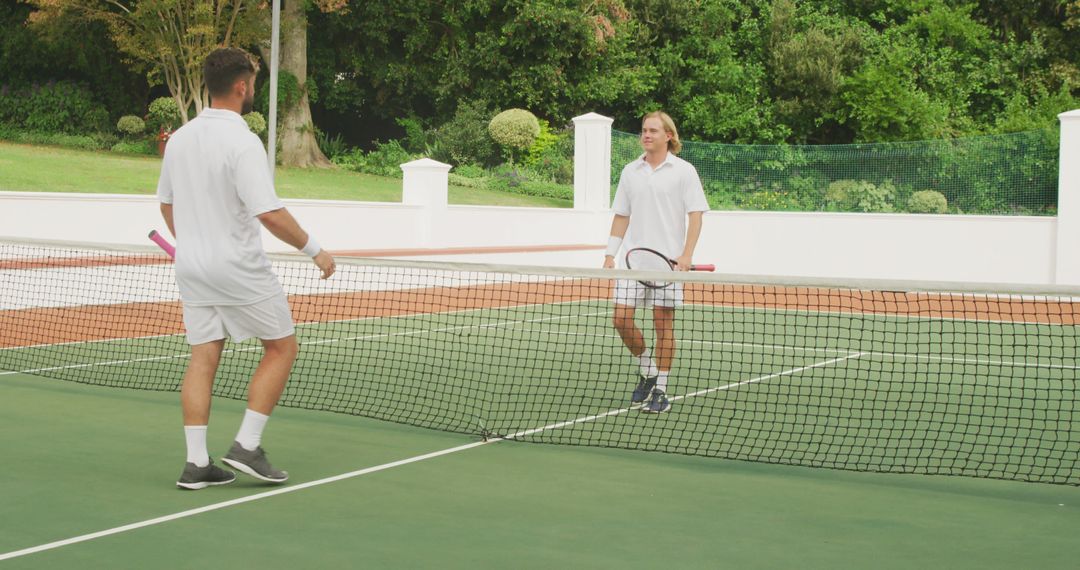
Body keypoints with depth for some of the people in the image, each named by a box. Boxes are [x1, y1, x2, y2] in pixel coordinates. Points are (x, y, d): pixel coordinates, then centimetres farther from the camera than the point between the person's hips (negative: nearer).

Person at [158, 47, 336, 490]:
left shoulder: (179, 138, 6)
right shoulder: (241, 142, -17)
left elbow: (166, 204, 17)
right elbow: (269, 213, -23)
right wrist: (314, 250, -12)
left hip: (191, 267, 7)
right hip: (239, 269, -7)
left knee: (203, 357, 9)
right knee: (281, 347, 8)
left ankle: (196, 462, 7)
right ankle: (247, 446, 4)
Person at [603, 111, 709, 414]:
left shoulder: (684, 171, 0)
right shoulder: (630, 171, 11)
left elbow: (695, 215, -4)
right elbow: (621, 216, 15)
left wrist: (686, 255, -15)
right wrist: (610, 254, 7)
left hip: (668, 260, -4)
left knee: (663, 324, -1)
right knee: (622, 319, -4)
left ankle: (660, 390, 8)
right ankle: (647, 371, 19)